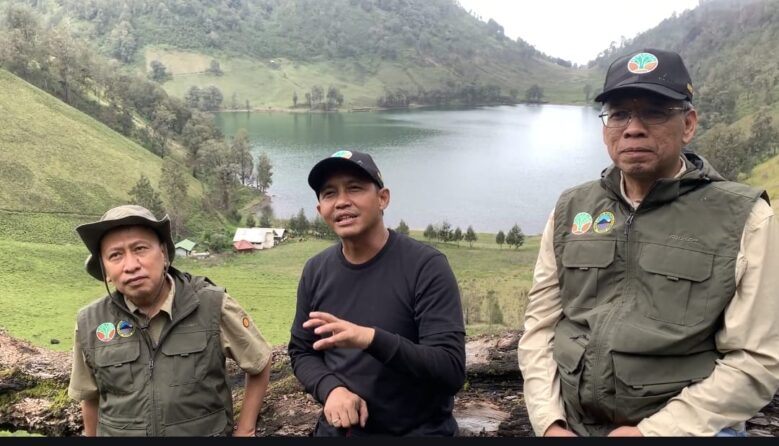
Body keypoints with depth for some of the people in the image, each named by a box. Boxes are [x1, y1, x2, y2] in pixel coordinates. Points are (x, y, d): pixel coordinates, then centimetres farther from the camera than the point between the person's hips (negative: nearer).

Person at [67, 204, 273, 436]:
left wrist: (244, 431, -4)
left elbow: (260, 365, -3)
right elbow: (90, 396, 6)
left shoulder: (213, 305, -16)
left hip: (208, 432, -1)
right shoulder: (90, 323, -10)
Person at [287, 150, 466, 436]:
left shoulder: (426, 266, -17)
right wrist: (331, 389, -15)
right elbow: (301, 352, 5)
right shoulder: (316, 271, -3)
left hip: (419, 430, -3)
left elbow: (451, 371, -22)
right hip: (338, 429, 4)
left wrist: (372, 339, -35)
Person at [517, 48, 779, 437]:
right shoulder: (570, 210, 2)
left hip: (684, 427, -2)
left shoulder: (743, 219, -7)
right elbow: (540, 325, 3)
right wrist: (549, 422, -7)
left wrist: (652, 430, -16)